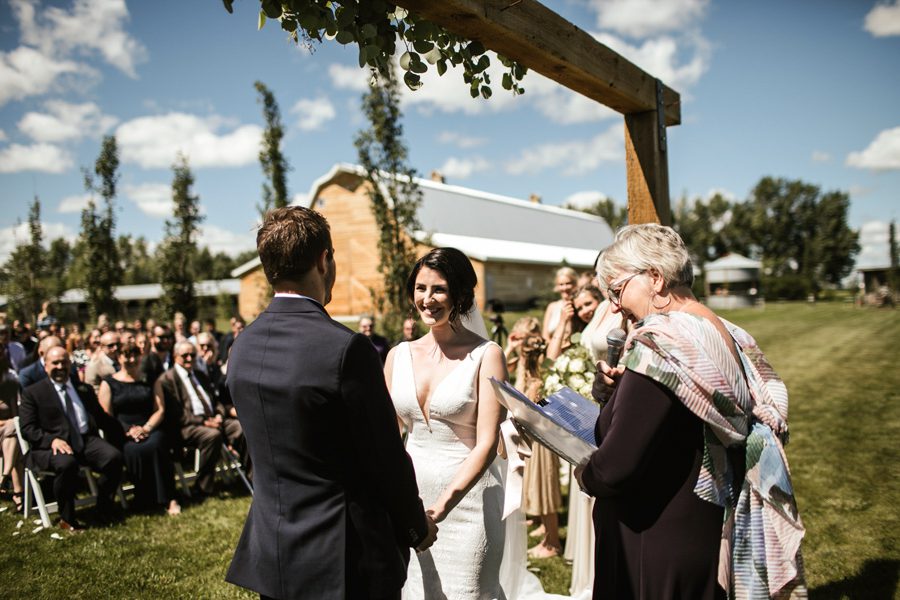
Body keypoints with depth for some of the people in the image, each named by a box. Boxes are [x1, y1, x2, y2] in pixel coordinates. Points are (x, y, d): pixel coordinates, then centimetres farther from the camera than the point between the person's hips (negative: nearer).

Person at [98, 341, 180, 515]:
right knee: (134, 450, -35)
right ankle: (145, 501, -19)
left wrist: (146, 428, -10)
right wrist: (127, 431, -14)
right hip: (122, 435, -1)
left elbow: (160, 410, 9)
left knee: (156, 444, -34)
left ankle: (168, 499, -29)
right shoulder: (108, 383, 11)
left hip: (150, 430, 1)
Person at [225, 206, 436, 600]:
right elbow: (385, 457, -16)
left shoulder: (242, 346, 0)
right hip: (343, 560, -6)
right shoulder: (346, 349, -23)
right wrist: (417, 527, 2)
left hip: (270, 554, 7)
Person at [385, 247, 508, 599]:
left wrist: (444, 503, -25)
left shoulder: (485, 355, -8)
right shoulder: (399, 356, 5)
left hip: (466, 499, -4)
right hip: (411, 496, 4)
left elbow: (487, 442, -14)